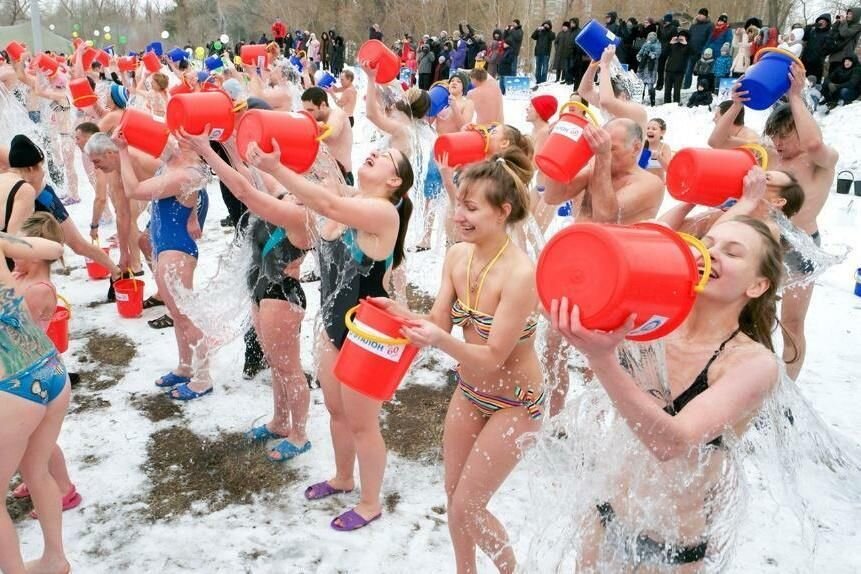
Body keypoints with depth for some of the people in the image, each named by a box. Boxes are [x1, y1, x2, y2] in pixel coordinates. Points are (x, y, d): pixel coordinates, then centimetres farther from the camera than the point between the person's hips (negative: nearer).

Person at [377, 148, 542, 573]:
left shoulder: (520, 274, -31)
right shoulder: (457, 256, -10)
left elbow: (493, 357, -27)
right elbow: (438, 323, -6)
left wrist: (443, 342, -43)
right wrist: (400, 314, -25)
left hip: (514, 402, -6)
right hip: (469, 390, 7)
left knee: (467, 507, 3)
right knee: (453, 495, 18)